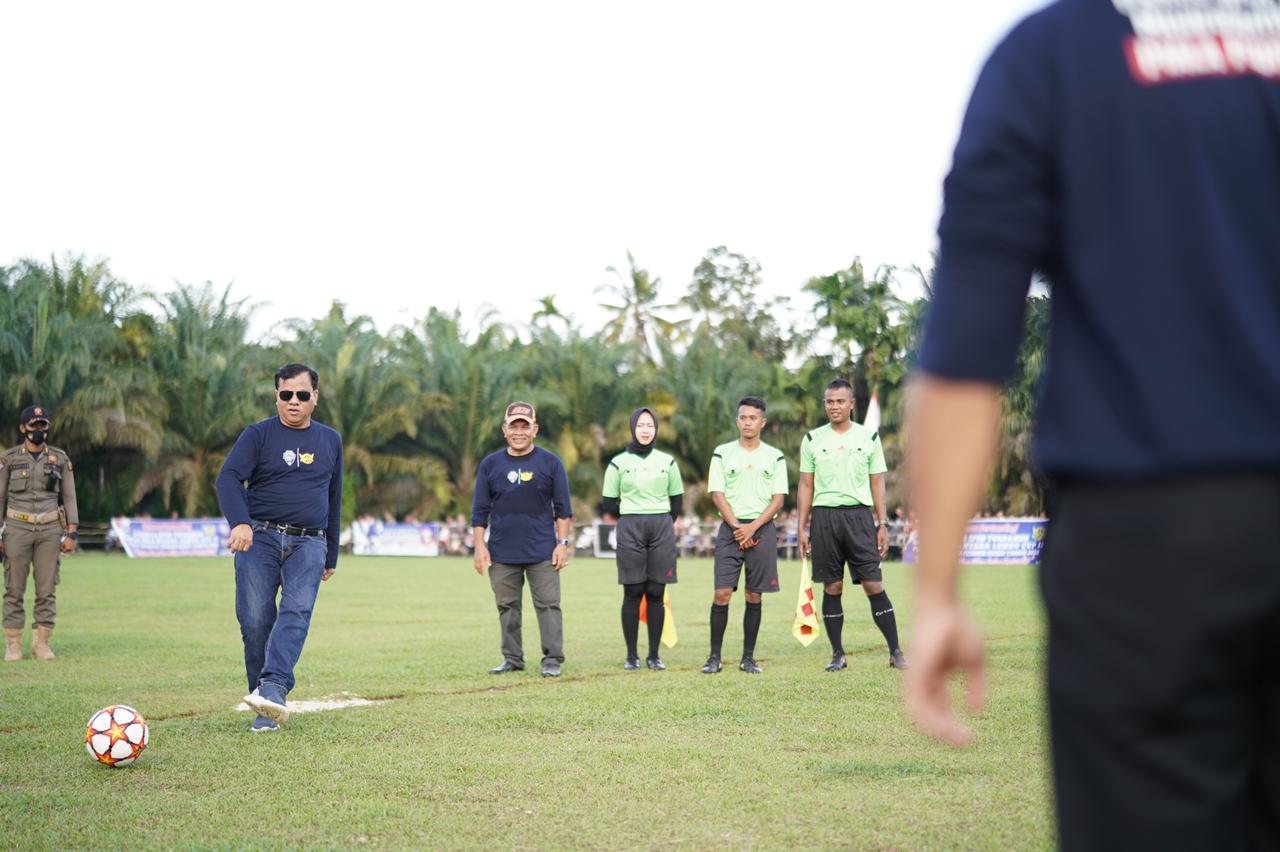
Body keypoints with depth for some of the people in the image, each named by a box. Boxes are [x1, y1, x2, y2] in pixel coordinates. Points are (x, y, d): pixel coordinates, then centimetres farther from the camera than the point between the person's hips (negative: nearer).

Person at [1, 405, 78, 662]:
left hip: (50, 529, 1)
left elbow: (69, 497, 6)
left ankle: (41, 643, 7)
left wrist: (71, 534, -2)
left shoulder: (60, 459, 6)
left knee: (47, 589, 0)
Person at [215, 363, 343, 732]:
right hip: (259, 538, -1)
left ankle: (273, 688, -36)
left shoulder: (330, 441, 16)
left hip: (308, 543, 1)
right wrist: (240, 522, -28)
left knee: (296, 611, -22)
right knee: (255, 621, -9)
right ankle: (264, 709, 0)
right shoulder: (258, 435, 4)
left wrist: (331, 556, 23)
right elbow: (228, 478, -10)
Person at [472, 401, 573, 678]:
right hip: (502, 553, 2)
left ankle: (552, 660, 1)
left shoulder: (550, 462, 3)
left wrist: (562, 543, -4)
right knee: (507, 607, 8)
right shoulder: (490, 464, 8)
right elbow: (480, 510, 9)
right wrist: (480, 546, 1)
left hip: (542, 552, -2)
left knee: (548, 605, -3)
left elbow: (563, 508, 3)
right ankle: (512, 659, 17)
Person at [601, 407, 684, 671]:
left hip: (662, 529, 2)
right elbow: (610, 505, 7)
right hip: (630, 530, -1)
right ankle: (631, 656, 3)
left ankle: (654, 656, 6)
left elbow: (677, 501, 15)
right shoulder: (619, 463, 4)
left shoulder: (667, 461, 10)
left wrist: (661, 522, 11)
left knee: (656, 594, 1)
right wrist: (633, 518, 9)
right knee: (632, 593, -3)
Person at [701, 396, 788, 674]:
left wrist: (753, 527, -10)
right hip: (730, 527, -1)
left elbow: (779, 498, 2)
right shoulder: (723, 453, 6)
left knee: (754, 596, 3)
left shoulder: (775, 456, 7)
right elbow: (717, 494, 2)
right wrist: (737, 527, -9)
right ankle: (715, 656, -2)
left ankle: (748, 657, 10)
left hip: (762, 529, 1)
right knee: (722, 593, -8)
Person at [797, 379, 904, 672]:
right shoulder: (812, 439, 8)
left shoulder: (869, 437, 7)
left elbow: (877, 483, 8)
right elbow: (806, 486, 9)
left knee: (874, 585, -6)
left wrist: (882, 524, 1)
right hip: (824, 516, 1)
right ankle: (838, 654, 10)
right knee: (832, 588, 2)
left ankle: (895, 652, -2)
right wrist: (802, 529, 4)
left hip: (859, 514, -1)